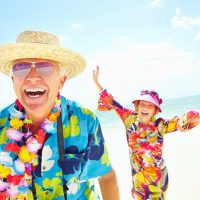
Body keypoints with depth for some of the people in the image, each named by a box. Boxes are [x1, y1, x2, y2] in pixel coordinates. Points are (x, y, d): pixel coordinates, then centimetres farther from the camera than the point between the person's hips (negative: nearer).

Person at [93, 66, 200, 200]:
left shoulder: (160, 125, -18)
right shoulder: (130, 118, -10)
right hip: (137, 174, 3)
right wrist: (96, 82, -3)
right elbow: (111, 103, -2)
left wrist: (182, 120, -46)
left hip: (156, 175, -3)